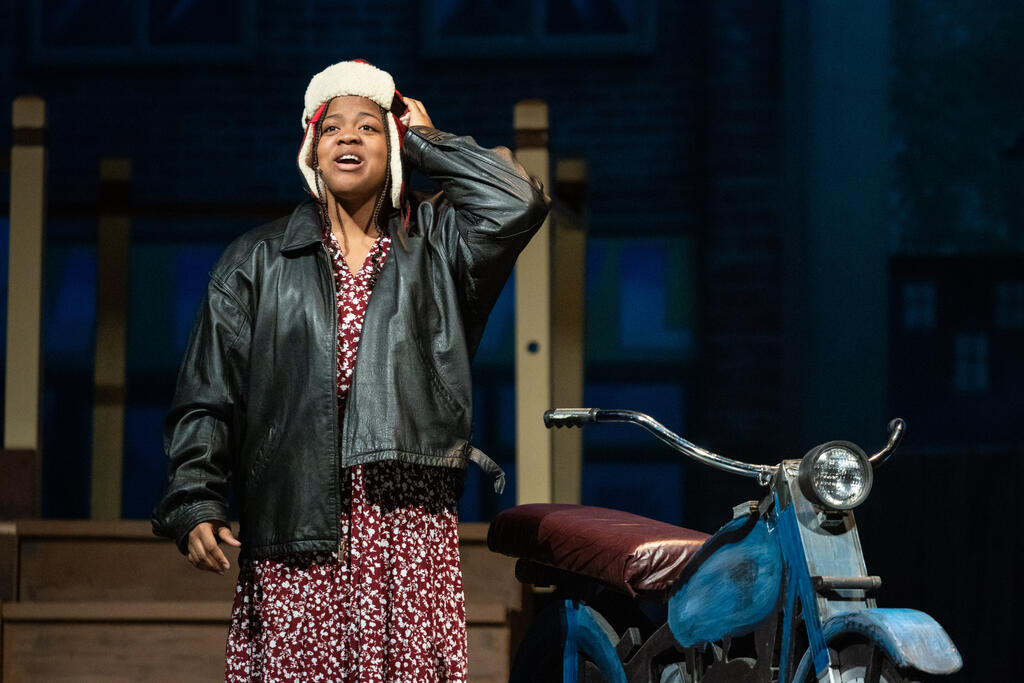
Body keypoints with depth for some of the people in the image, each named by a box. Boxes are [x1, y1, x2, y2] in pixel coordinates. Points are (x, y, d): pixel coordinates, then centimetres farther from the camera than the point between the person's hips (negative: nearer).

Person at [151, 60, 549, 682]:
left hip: (411, 527, 0)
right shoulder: (259, 262, 13)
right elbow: (208, 396, 9)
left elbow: (518, 201, -5)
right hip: (298, 525, 0)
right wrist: (195, 505, -4)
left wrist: (426, 140, 8)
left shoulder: (435, 246, 15)